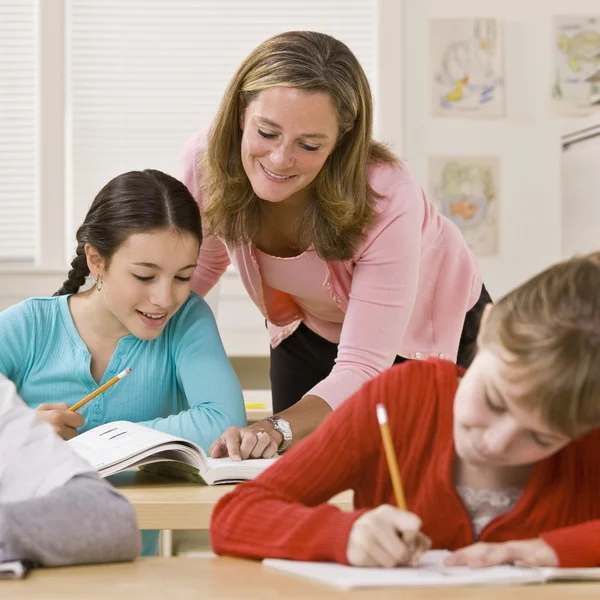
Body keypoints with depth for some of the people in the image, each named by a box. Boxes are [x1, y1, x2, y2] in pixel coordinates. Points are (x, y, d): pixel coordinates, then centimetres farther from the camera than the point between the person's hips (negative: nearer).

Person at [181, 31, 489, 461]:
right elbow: (200, 269, -4)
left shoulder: (386, 200, -41)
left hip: (431, 329, -3)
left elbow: (361, 369, -41)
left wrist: (276, 429, -58)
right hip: (311, 332, 3)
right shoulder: (207, 161, -28)